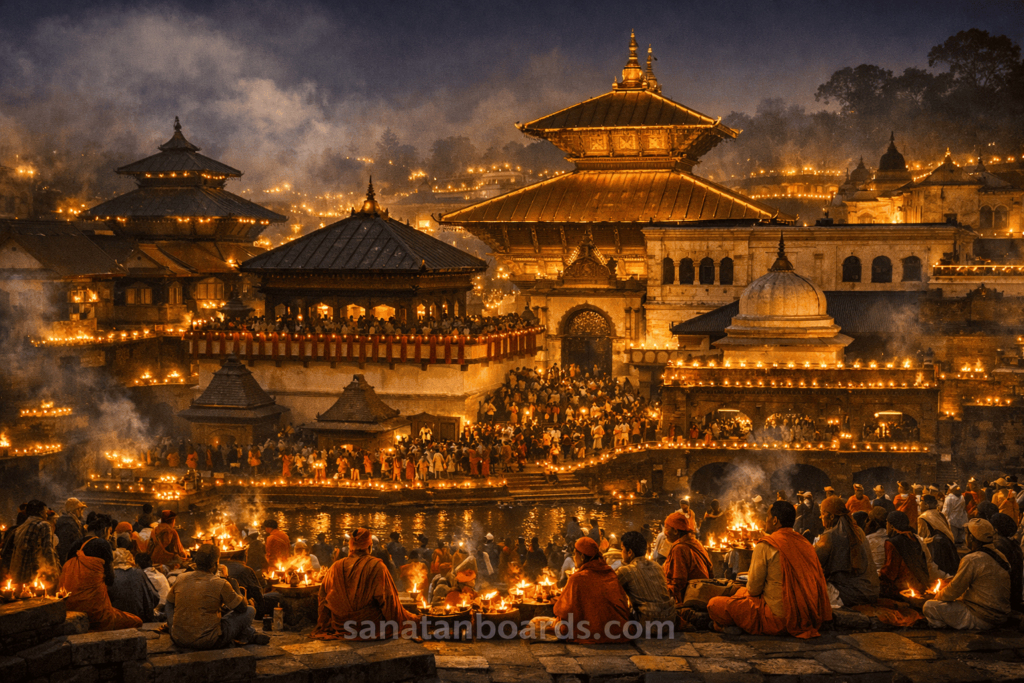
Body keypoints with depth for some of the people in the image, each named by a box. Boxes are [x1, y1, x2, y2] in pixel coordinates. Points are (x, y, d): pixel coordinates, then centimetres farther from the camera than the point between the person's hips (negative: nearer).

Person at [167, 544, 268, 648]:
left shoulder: (181, 579, 1)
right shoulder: (220, 584, -13)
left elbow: (170, 602, 21)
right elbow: (242, 607, 0)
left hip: (180, 641, 5)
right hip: (209, 643, -5)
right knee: (249, 610, 8)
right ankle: (250, 637, 35)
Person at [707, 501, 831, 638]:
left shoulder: (765, 546, -14)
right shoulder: (805, 544, 6)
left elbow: (753, 589, -10)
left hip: (776, 619, -8)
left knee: (714, 604, -2)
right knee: (741, 591, 28)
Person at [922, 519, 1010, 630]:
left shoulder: (972, 560, -18)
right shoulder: (1000, 556, 8)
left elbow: (954, 590, -11)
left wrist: (938, 597, 9)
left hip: (980, 619, -9)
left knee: (929, 607, -8)